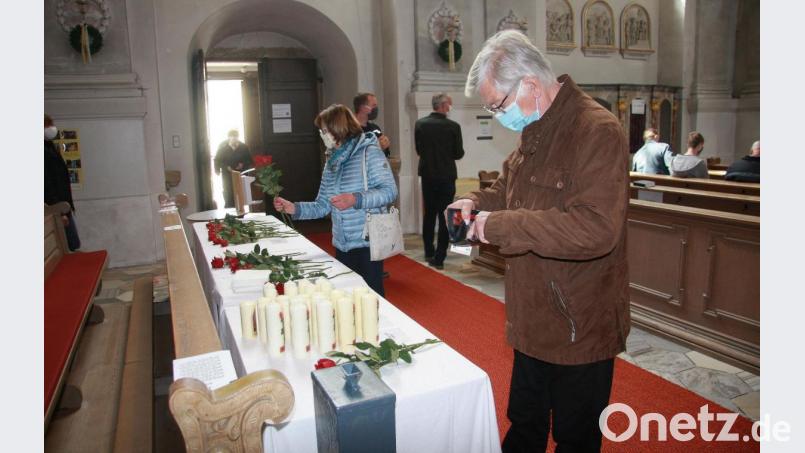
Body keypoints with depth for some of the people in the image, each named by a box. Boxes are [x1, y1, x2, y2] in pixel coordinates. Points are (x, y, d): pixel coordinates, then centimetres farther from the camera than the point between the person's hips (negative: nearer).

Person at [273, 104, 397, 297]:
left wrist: (356, 199, -25)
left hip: (367, 242, -6)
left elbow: (389, 190, -14)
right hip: (342, 244, 7)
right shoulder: (332, 161, 14)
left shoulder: (369, 152, -7)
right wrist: (295, 208, 0)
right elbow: (323, 205, 14)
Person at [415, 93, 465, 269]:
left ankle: (429, 253, 25)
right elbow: (459, 154, -5)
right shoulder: (453, 126, -12)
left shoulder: (420, 124, -4)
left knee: (429, 214, 18)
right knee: (444, 216, 4)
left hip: (427, 175, 4)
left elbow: (418, 150, 4)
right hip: (446, 176, -3)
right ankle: (439, 258, 3)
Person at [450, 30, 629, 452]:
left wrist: (501, 226, -27)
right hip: (535, 320, 8)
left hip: (580, 329, -8)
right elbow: (510, 186, 23)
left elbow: (594, 229, -33)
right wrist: (477, 201, 2)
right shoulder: (534, 132, 7)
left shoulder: (597, 131, -22)